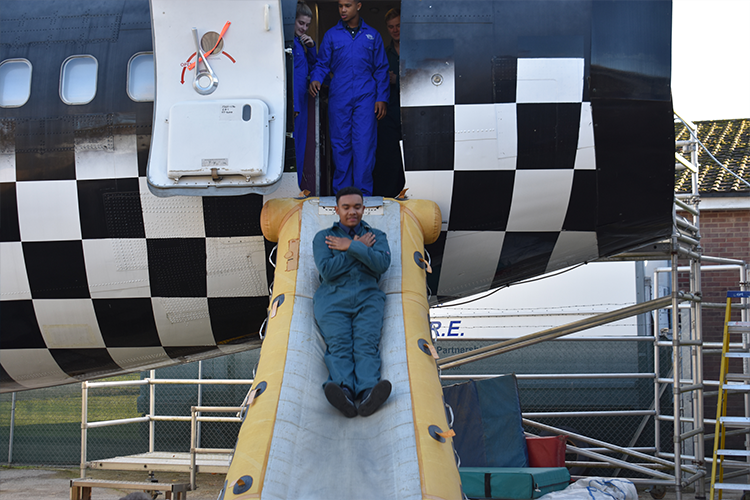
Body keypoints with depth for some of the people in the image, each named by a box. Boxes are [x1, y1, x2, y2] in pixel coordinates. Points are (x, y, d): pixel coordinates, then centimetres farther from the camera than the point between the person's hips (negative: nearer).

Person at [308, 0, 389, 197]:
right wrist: (315, 79, -10)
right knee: (340, 145, 2)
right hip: (339, 98, 1)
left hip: (365, 98, -1)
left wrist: (382, 98, 3)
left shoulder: (372, 35, 12)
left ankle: (364, 194, -3)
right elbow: (322, 63, 12)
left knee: (364, 145, -7)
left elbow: (381, 69, 11)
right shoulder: (331, 35, 12)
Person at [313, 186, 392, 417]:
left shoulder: (377, 236, 22)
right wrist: (360, 248, 4)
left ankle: (368, 393, -50)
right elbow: (327, 270, 0)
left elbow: (383, 264, 0)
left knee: (367, 343, -27)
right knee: (338, 344, -27)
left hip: (367, 299, 0)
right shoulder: (323, 237, 18)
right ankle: (343, 391, -50)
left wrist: (350, 246, -2)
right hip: (332, 299, 0)